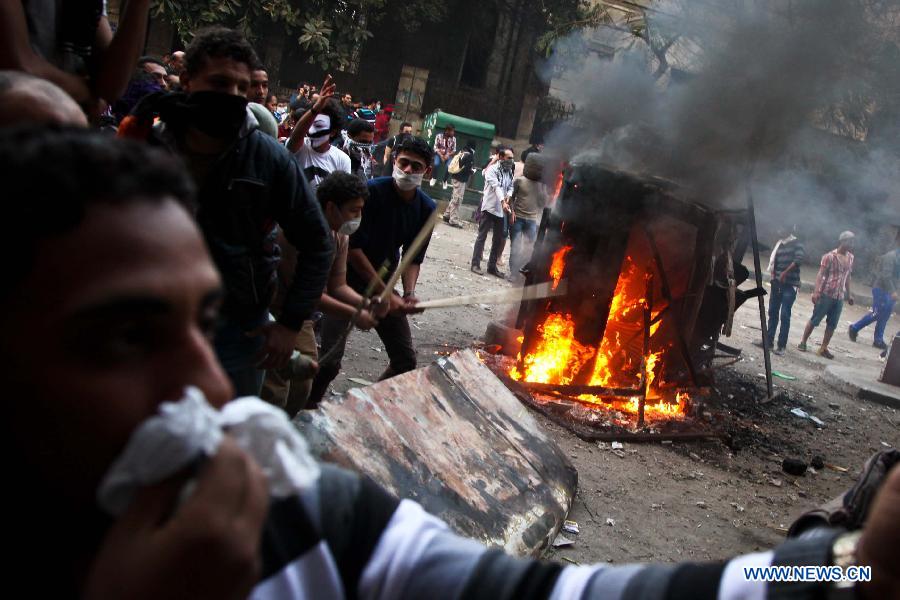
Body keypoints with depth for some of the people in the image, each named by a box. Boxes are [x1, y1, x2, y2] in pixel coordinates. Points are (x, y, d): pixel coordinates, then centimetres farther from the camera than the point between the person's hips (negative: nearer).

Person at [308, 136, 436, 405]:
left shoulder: (427, 209, -2)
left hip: (384, 283, 6)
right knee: (329, 362, -17)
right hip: (348, 279, -6)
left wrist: (409, 294, -16)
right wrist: (384, 293, -20)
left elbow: (414, 258, 4)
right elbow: (353, 247, -20)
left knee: (406, 360, 6)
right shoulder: (372, 191, -19)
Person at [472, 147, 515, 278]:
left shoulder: (509, 172, 12)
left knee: (499, 238, 8)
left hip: (501, 210, 7)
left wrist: (509, 196, -15)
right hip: (489, 207, -7)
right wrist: (503, 201, -34)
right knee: (482, 236, -3)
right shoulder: (492, 169, -9)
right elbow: (496, 186, -21)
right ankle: (475, 264, 1)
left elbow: (511, 186, 8)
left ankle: (492, 266, 16)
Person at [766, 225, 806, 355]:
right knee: (772, 312, 10)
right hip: (777, 283, 7)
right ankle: (769, 340, 20)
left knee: (785, 315, -7)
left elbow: (800, 257, -24)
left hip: (790, 284, -7)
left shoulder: (796, 244, -7)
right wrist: (772, 276, 3)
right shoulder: (779, 244, 14)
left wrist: (785, 272, -23)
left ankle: (781, 345, -3)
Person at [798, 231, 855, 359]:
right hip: (826, 294, -5)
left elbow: (847, 276, 17)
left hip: (840, 297, 6)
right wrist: (816, 291, -20)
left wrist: (849, 294, 18)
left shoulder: (850, 258, 8)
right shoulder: (830, 256, -10)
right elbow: (820, 274, -12)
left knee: (832, 324, 7)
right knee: (815, 320, 3)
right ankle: (803, 342, 16)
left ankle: (823, 348, 16)